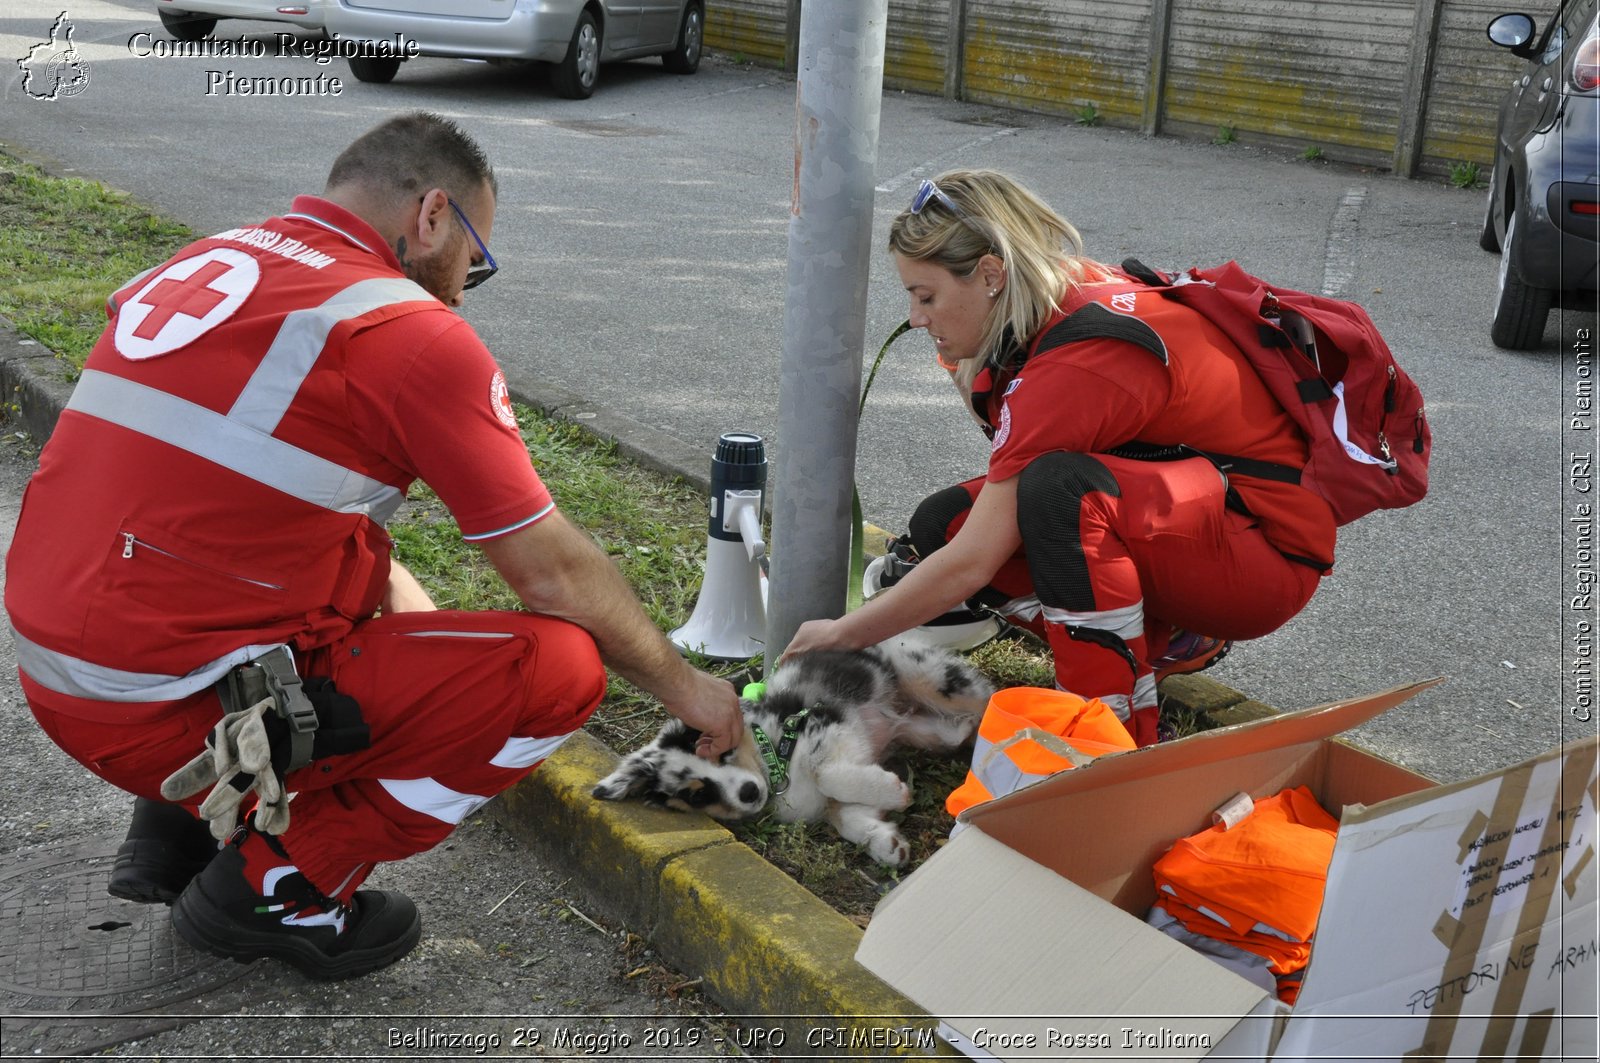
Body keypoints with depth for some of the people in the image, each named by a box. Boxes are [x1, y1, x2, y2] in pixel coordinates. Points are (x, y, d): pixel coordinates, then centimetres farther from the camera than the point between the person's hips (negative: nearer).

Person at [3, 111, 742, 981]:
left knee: (366, 568, 30)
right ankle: (279, 883, 0)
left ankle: (185, 822, 19)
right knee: (561, 662, -6)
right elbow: (553, 574, -6)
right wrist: (681, 685, 10)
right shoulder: (411, 331, -11)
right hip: (168, 717, -9)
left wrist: (429, 631, 27)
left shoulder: (207, 260, 13)